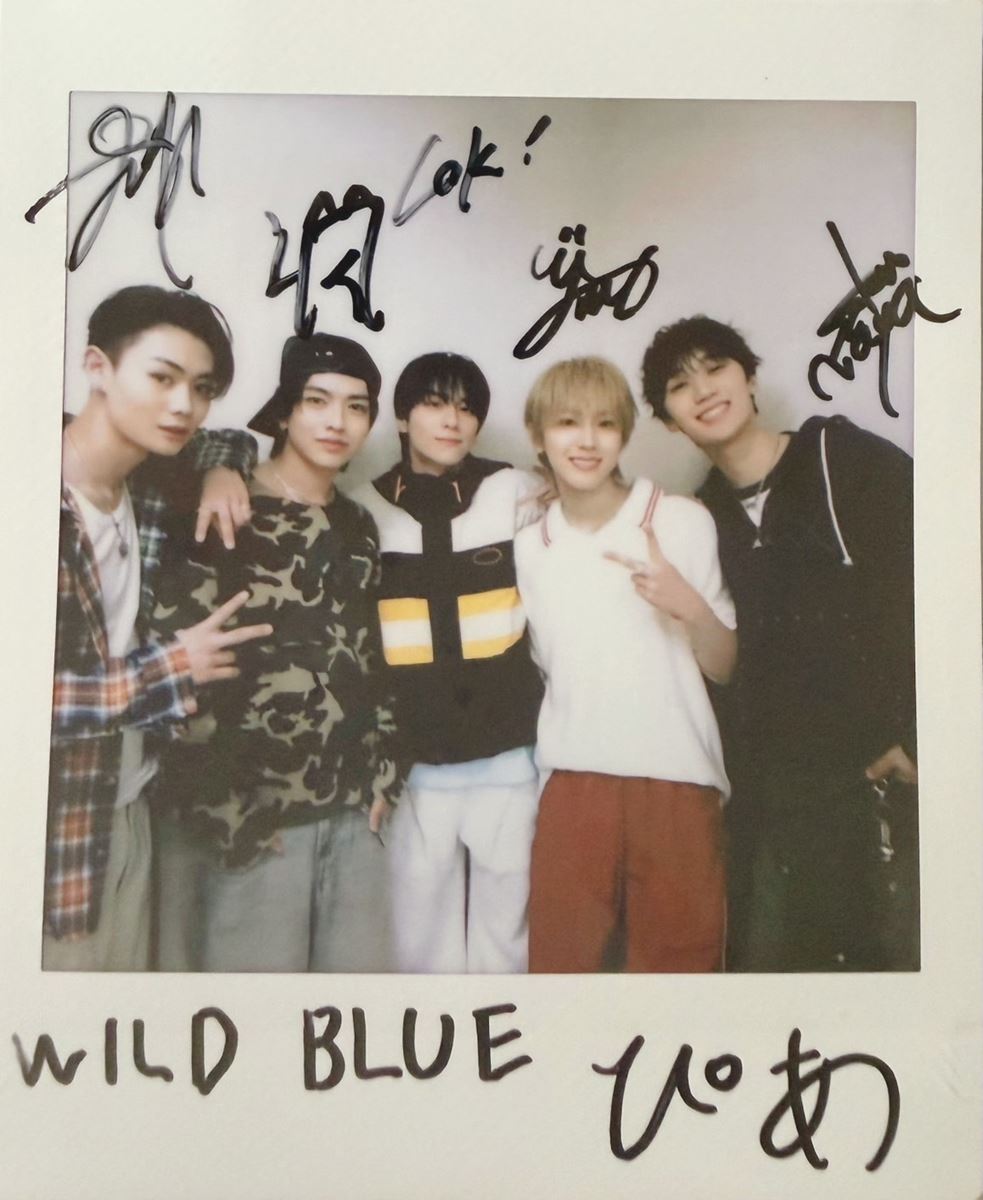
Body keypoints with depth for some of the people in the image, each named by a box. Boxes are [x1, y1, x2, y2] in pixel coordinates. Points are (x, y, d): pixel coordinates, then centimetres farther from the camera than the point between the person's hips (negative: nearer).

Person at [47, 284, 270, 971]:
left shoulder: (152, 488, 1)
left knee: (128, 965, 19)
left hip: (128, 812, 7)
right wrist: (170, 671, -17)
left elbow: (233, 445, 22)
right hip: (58, 832, -6)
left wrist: (223, 473, 0)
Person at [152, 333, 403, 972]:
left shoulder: (359, 528, 13)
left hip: (354, 814, 6)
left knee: (359, 966, 11)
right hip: (251, 821, -5)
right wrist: (227, 812, -13)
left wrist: (384, 772, 10)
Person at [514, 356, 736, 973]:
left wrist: (689, 605, -17)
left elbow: (723, 665, -1)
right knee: (559, 956, 10)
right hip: (573, 780, 3)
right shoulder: (528, 546, 8)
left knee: (678, 956, 8)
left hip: (676, 781, -2)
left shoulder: (682, 520, -2)